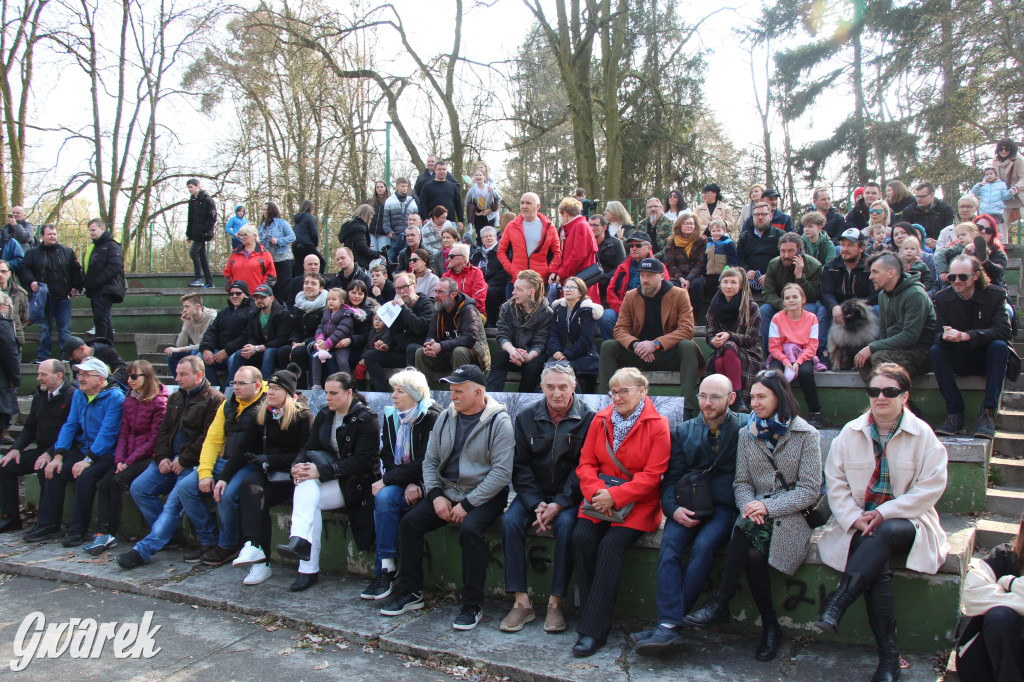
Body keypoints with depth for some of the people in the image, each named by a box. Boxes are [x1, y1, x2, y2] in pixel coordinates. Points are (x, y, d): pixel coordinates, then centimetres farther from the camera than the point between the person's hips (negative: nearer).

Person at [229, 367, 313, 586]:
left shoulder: (302, 417, -2)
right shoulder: (261, 416, 13)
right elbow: (244, 450, 10)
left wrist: (269, 459, -12)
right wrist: (224, 476, 0)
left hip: (290, 477, -4)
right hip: (266, 474, 4)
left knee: (254, 497, -29)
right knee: (249, 484, -29)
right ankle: (255, 549, -33)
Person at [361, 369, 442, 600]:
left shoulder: (432, 417, -11)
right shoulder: (391, 416, 9)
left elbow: (425, 462, -17)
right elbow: (387, 458, 4)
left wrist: (387, 480, -19)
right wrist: (407, 484, -13)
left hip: (423, 484, -5)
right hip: (401, 481, 5)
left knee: (385, 497, -28)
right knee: (383, 499, -26)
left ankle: (386, 569, -18)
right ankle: (385, 569, -19)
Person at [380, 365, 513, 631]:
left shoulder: (499, 422, -10)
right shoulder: (446, 417, 7)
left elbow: (502, 472, -16)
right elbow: (430, 461, 10)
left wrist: (467, 504, -19)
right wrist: (436, 496, -7)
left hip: (483, 495, -5)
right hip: (446, 491, 6)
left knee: (470, 529, -32)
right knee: (409, 522, -13)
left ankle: (473, 605, -15)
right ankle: (410, 592, 4)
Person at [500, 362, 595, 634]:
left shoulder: (587, 418, -6)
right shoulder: (526, 418, 3)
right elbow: (521, 466, 1)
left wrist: (559, 504, -19)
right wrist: (536, 504, -13)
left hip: (568, 496, -3)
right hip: (534, 494, 3)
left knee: (566, 524, -32)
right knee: (510, 521, -23)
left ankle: (556, 602, -18)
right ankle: (522, 601, -17)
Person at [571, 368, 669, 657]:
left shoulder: (657, 425, -4)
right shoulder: (600, 420, 9)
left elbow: (652, 475, -9)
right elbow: (586, 463, 8)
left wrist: (615, 496, -16)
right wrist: (596, 492, -12)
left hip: (638, 502, -4)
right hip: (600, 497, 4)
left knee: (611, 545, -26)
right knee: (581, 537, -23)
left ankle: (593, 630, -21)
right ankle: (592, 616, -12)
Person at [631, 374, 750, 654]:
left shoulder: (745, 428, 5)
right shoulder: (683, 431, 14)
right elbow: (670, 478, 12)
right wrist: (673, 508, -7)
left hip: (726, 506, -2)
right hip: (689, 505, 3)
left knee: (704, 545, -29)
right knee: (669, 542, -26)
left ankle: (667, 623, -24)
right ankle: (670, 625, -30)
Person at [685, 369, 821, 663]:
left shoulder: (806, 435, -2)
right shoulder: (747, 434, 11)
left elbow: (810, 490, -6)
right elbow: (741, 482, 9)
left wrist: (768, 507, -18)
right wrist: (749, 506, -14)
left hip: (791, 515, -3)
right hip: (757, 513, 3)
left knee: (753, 552, -32)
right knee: (751, 553, -31)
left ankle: (720, 603, -17)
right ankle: (770, 627, -18)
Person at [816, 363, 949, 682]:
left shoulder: (922, 434, 0)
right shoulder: (850, 432, 6)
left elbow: (931, 487, -7)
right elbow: (835, 481, 4)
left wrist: (885, 513, -15)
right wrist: (855, 518, -12)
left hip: (906, 521, -1)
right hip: (860, 521, 1)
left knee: (886, 534, -37)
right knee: (877, 563, -29)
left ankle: (836, 606, -35)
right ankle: (889, 656, -23)